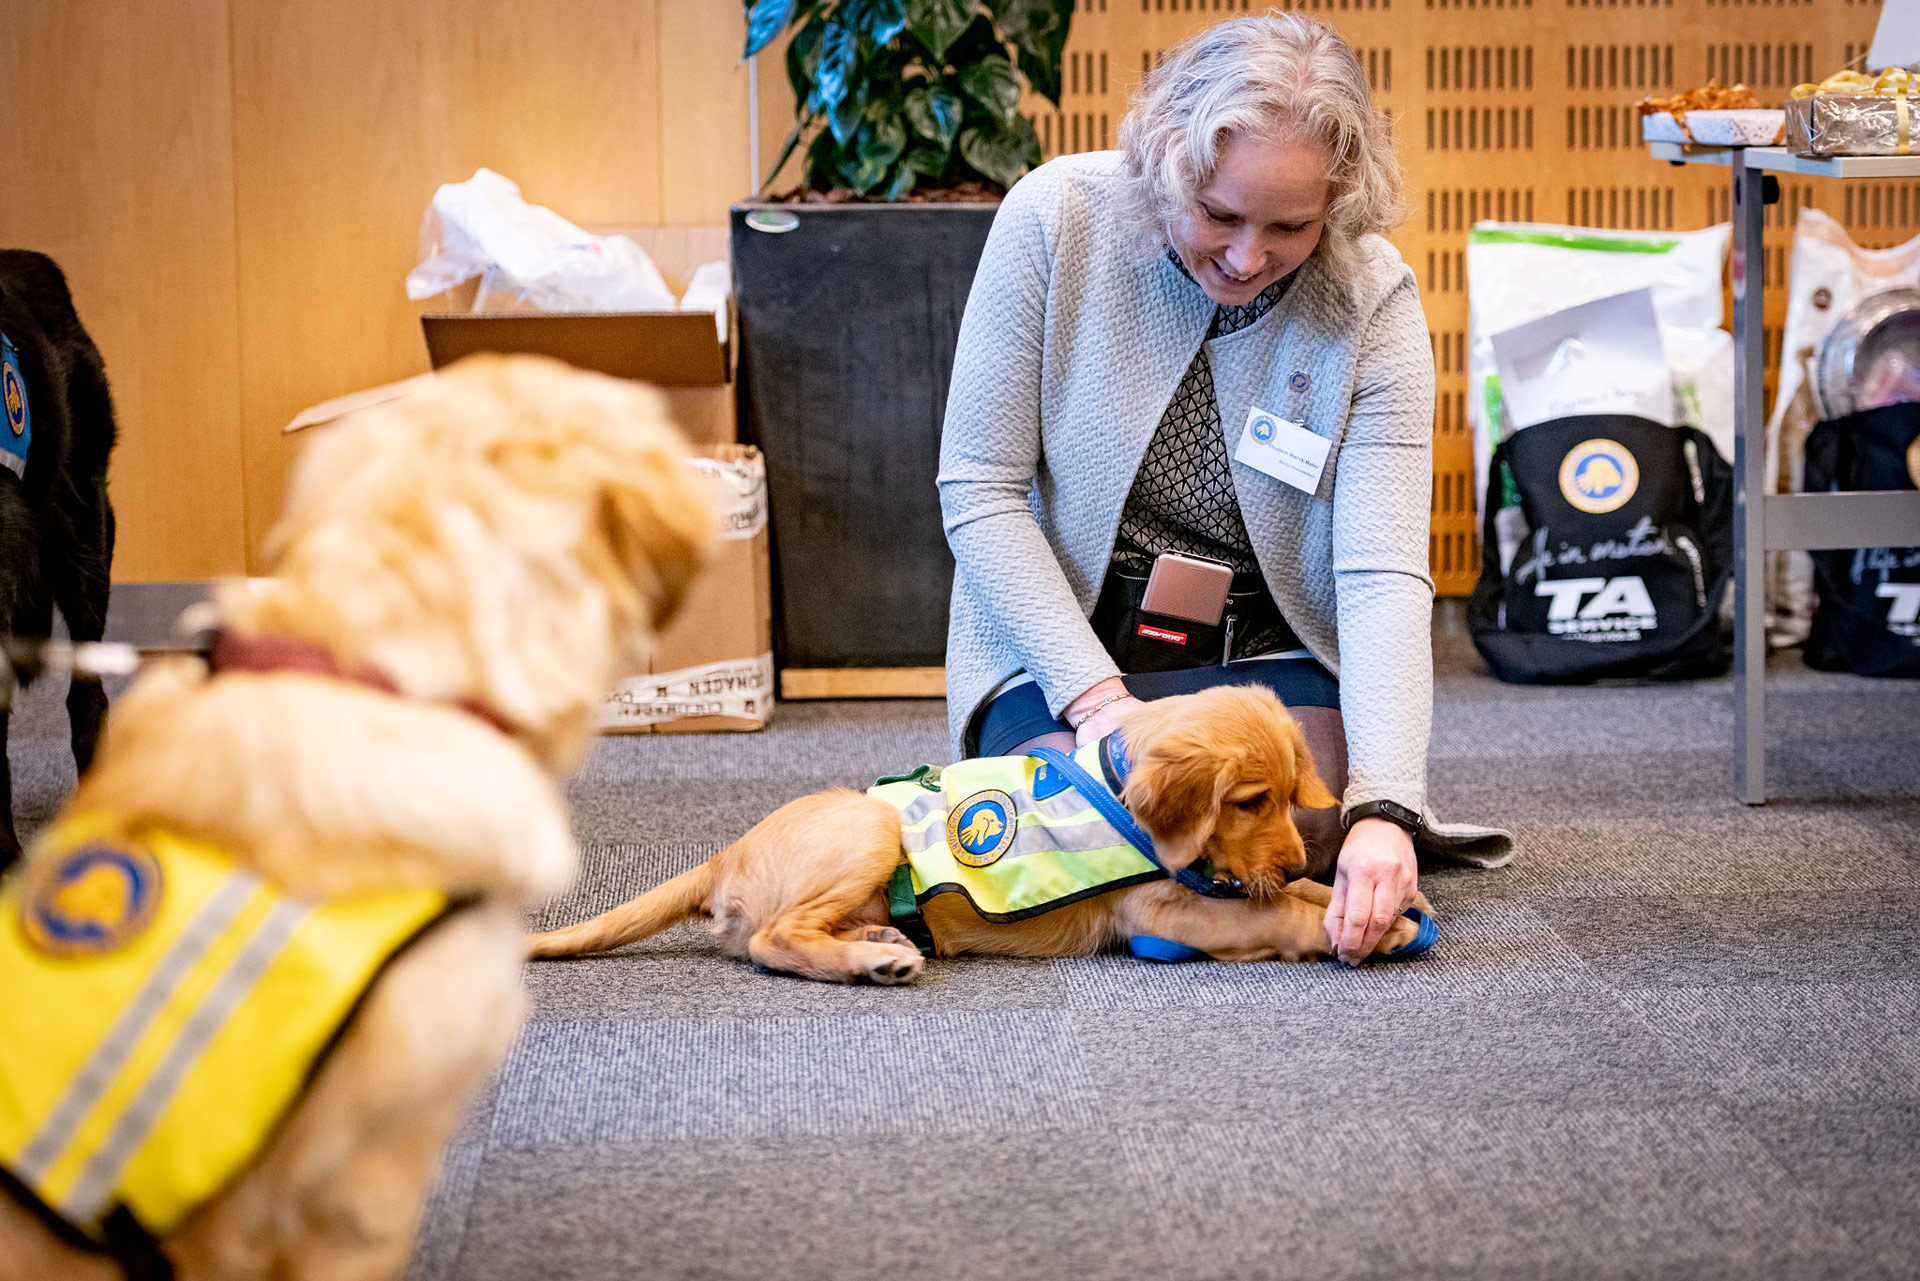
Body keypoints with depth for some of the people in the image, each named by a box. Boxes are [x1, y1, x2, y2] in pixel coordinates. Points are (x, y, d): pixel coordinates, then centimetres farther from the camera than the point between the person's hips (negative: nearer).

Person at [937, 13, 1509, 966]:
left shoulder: (1373, 302, -15)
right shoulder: (1055, 219, -16)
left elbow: (1383, 575, -22)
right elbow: (979, 492, -12)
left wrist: (1382, 808, -36)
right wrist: (1094, 695, -21)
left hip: (1265, 652, 0)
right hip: (1060, 641, 0)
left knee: (1310, 825, -27)